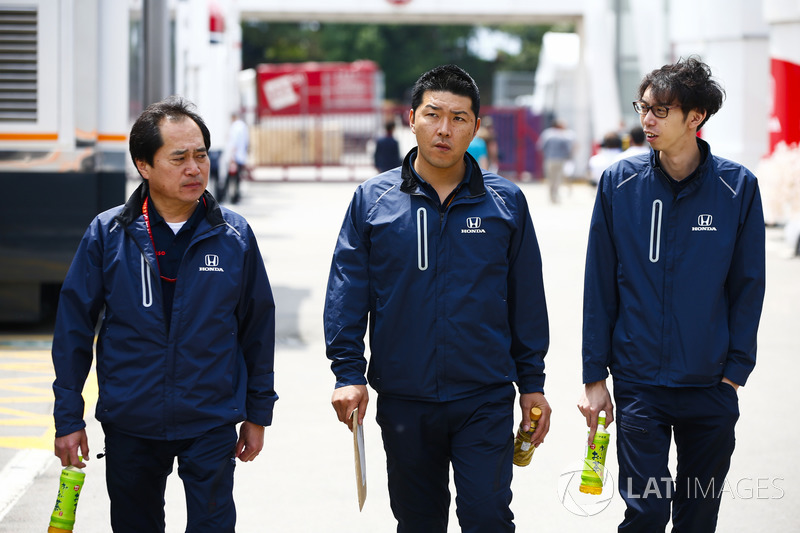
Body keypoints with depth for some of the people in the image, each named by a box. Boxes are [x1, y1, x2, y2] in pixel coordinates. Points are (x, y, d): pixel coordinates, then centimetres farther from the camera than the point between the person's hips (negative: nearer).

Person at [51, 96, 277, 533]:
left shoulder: (235, 236, -3)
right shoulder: (107, 234, -5)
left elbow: (257, 327, 6)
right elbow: (73, 327, -1)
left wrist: (257, 413, 8)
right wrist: (68, 418, -1)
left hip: (211, 424, -1)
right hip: (129, 426, 1)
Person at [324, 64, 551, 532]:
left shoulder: (506, 202, 2)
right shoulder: (372, 200, 2)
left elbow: (527, 299, 7)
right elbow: (347, 294, 2)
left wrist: (532, 383, 6)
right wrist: (349, 374, -6)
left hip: (486, 401, -1)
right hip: (404, 402, 1)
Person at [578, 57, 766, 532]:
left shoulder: (738, 187, -3)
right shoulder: (620, 183, -2)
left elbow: (748, 287, 2)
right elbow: (600, 285, 2)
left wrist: (735, 372, -3)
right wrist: (594, 376, 1)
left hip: (710, 388, 1)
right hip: (639, 385, -1)